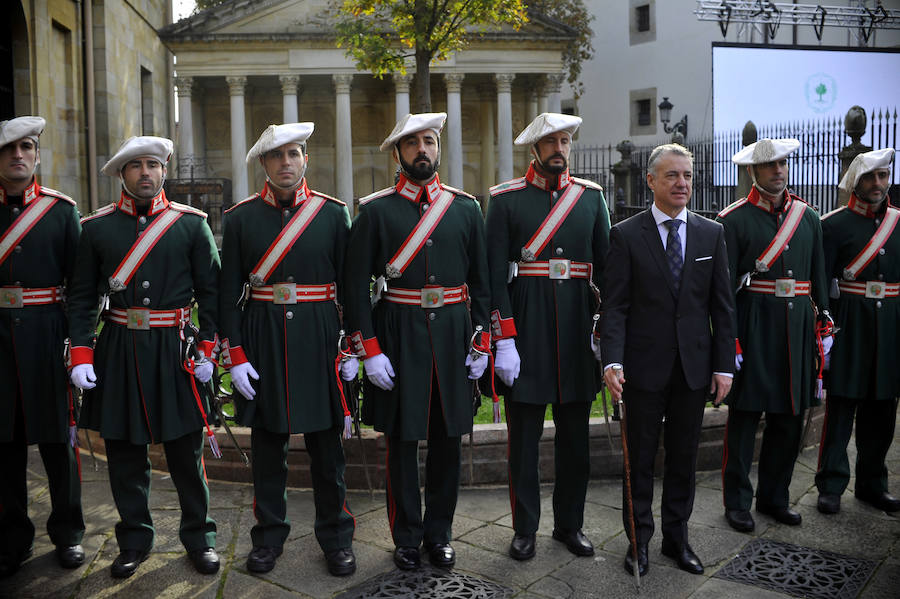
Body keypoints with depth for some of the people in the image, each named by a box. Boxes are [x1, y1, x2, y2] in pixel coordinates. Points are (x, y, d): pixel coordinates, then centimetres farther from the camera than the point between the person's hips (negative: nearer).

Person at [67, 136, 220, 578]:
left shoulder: (192, 223, 2)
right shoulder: (96, 227, 5)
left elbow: (211, 292, 2)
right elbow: (82, 297, 6)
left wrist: (207, 349, -4)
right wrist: (81, 355, -3)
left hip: (175, 350, -1)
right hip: (118, 352, 1)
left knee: (186, 450, 6)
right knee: (124, 451, 9)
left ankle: (198, 537, 24)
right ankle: (134, 541, 27)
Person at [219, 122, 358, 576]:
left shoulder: (333, 213, 2)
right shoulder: (240, 218, 3)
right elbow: (229, 292, 2)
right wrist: (234, 356, -4)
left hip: (320, 339, 0)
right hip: (262, 342, 1)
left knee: (327, 443, 8)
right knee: (267, 442, 10)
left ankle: (335, 537, 23)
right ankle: (269, 534, 27)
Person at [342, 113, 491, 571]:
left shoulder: (466, 207, 6)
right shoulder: (375, 210, -2)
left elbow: (480, 281, 9)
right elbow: (356, 286, -4)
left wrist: (480, 343, 3)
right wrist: (369, 350, -10)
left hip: (453, 335, 3)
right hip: (398, 337, -2)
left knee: (448, 438, 10)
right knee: (401, 439, 6)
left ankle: (438, 532, 28)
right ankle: (407, 538, 23)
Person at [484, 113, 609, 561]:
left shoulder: (591, 196, 9)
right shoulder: (506, 199, -1)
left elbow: (606, 267, 9)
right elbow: (496, 274, -6)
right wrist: (503, 340, -12)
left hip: (577, 327, 3)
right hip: (525, 327, -3)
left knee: (575, 435, 12)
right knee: (524, 435, 6)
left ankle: (569, 524, 28)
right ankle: (525, 529, 21)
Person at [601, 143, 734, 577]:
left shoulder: (711, 234, 6)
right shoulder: (626, 235, -4)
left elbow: (722, 305, 6)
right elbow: (614, 306, -8)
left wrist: (724, 365, 1)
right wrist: (612, 361, -19)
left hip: (694, 368, 3)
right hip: (644, 366, -3)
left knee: (684, 457, 14)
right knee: (640, 458, 9)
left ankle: (677, 537, 30)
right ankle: (639, 539, 25)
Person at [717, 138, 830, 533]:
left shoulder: (808, 218, 12)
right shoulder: (733, 219, -4)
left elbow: (819, 278, 16)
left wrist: (824, 325, 10)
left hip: (798, 324, 5)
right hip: (753, 325, -5)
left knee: (790, 417, 11)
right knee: (744, 416, 1)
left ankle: (774, 497, 26)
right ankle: (738, 501, 15)